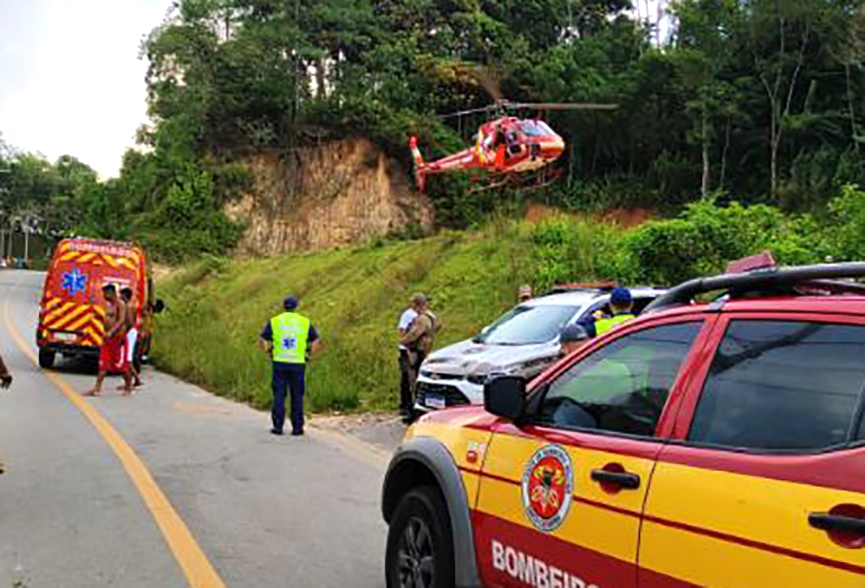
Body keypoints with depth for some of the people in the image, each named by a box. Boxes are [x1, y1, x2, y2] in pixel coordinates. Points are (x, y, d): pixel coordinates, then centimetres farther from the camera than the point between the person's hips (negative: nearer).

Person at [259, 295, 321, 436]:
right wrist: (308, 353, 13)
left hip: (279, 363, 0)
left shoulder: (274, 321, 4)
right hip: (298, 364, 0)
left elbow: (262, 342, 2)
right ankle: (297, 427, 7)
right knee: (297, 397, 6)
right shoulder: (305, 322, 3)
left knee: (279, 396, 7)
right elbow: (317, 344, 1)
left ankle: (278, 426, 7)